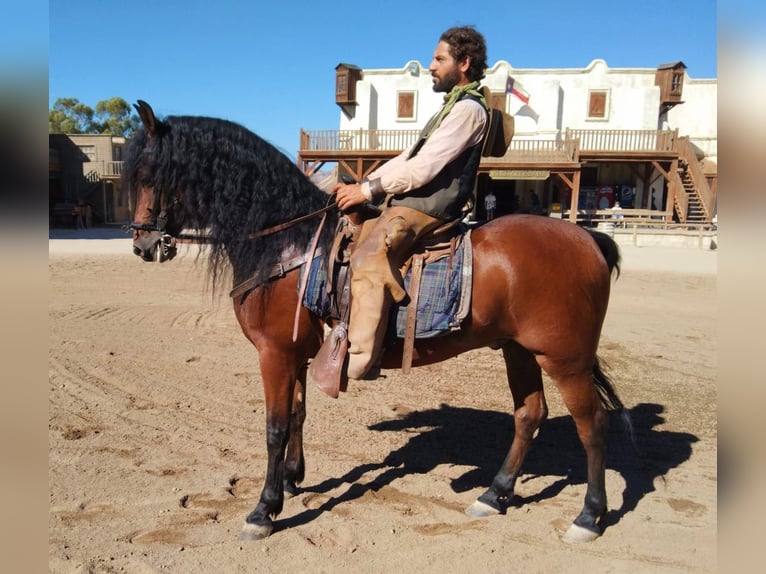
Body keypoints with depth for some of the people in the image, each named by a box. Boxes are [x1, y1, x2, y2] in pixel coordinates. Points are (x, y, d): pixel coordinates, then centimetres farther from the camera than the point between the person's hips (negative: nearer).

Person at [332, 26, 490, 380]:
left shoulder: (468, 109, -10)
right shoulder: (453, 107, 23)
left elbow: (423, 167, -19)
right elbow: (408, 157, 20)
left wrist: (367, 190, -13)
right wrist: (360, 185, 10)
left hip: (427, 208, -11)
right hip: (408, 202, 11)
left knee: (369, 257, -29)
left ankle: (358, 359, -32)